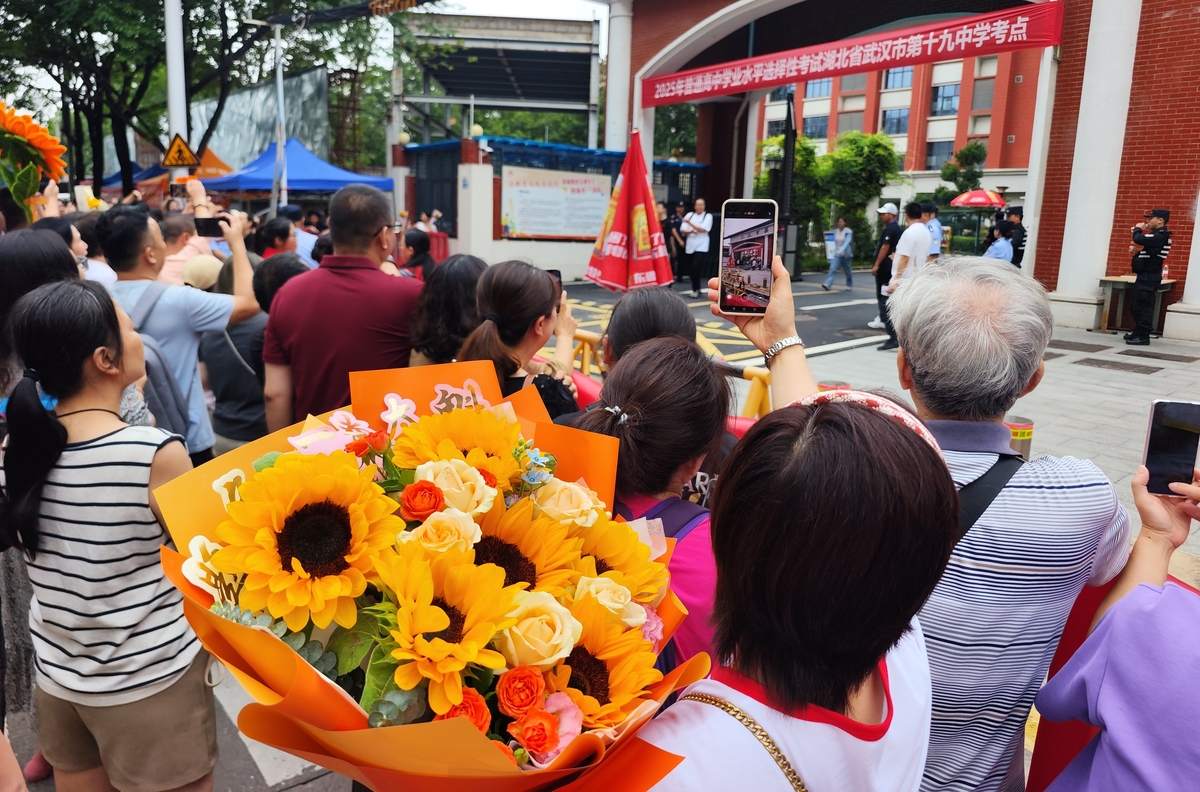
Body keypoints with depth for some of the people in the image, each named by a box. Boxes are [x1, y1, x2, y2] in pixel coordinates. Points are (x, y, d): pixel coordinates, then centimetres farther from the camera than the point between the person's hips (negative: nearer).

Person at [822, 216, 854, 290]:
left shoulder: (848, 232, -12)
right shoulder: (836, 232, 3)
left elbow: (847, 242, -25)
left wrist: (840, 251, -39)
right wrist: (835, 251, 13)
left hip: (845, 254, -3)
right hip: (837, 254, 3)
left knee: (847, 270, 13)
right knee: (832, 268, -15)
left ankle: (849, 284, 34)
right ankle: (827, 284, -28)